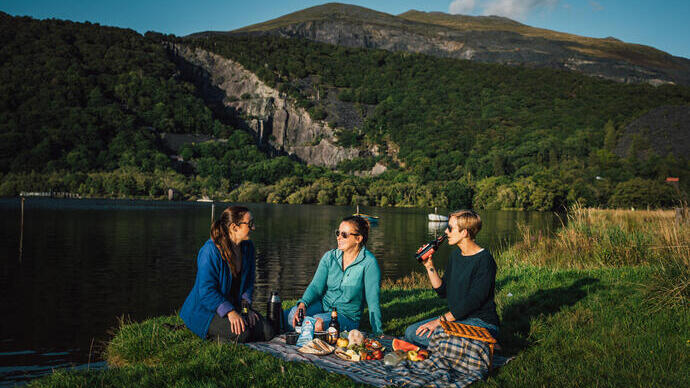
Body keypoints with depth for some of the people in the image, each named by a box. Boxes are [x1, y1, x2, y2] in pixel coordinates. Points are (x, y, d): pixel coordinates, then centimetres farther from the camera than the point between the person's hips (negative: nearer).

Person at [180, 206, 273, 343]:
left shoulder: (247, 247, 3)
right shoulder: (210, 250, -21)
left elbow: (248, 282, 12)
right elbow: (207, 290, -24)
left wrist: (245, 305, -5)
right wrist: (230, 312, -32)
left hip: (235, 305, 8)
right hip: (205, 310, -8)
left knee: (267, 331, -10)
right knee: (241, 333, -31)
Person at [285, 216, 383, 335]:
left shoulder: (368, 262, -13)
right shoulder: (329, 257, 2)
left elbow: (373, 301, -13)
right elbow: (316, 286, -4)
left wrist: (378, 333, -16)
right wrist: (303, 303, -24)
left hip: (347, 316, -4)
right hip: (322, 306, 4)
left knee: (316, 323, -34)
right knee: (288, 316, -24)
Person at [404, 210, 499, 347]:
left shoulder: (484, 260, -17)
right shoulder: (455, 255, 10)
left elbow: (473, 301, -23)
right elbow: (443, 292, 12)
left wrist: (440, 320, -23)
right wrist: (430, 266, 0)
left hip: (481, 323, -8)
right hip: (455, 318, 8)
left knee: (426, 334, -25)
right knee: (411, 332, -5)